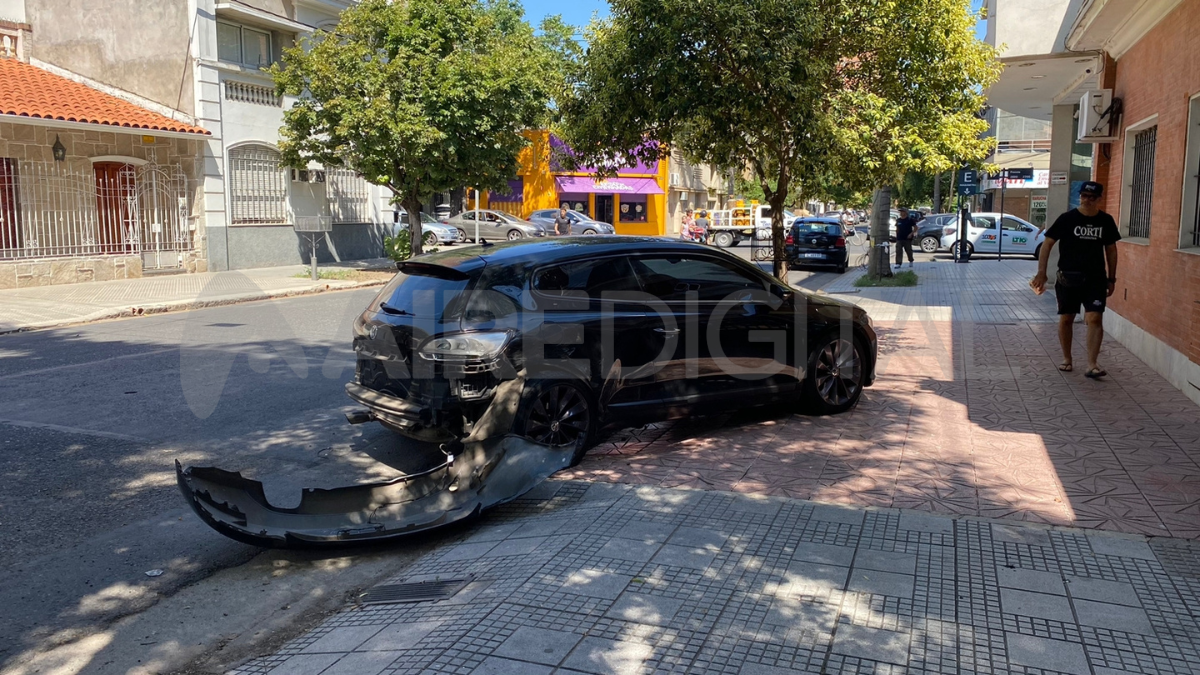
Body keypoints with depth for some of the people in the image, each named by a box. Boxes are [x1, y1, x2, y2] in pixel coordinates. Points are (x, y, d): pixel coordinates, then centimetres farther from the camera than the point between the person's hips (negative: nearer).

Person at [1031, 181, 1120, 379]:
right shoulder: (1067, 219, -5)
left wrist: (1111, 278, 11)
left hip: (1096, 278, 1)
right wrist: (1041, 272, -13)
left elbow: (1111, 249, 13)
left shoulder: (1106, 221, 3)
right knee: (1066, 319, 8)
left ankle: (1092, 364, -12)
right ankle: (1067, 359, 24)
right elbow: (1048, 244, -4)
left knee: (1095, 319, -10)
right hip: (1068, 278, -1)